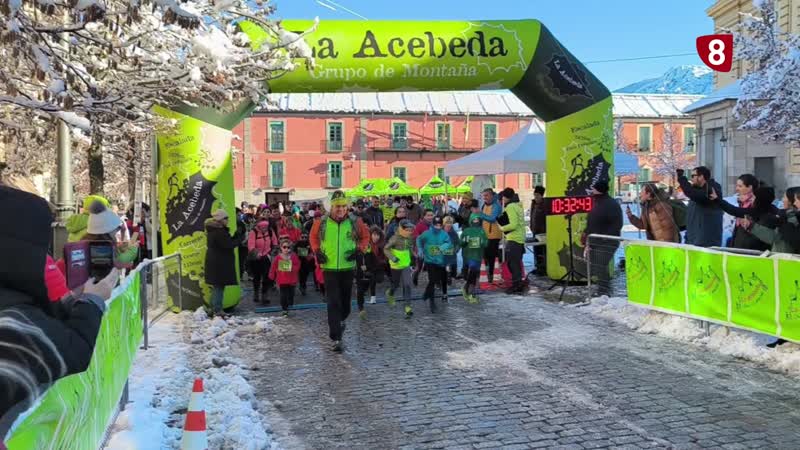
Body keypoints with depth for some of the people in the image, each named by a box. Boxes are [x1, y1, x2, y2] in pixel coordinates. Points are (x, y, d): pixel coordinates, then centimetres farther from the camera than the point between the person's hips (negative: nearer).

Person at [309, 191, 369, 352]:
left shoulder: (355, 222, -5)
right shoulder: (322, 222, -5)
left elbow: (366, 236, 9)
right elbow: (313, 236, 13)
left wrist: (359, 249, -6)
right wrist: (317, 251, 0)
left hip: (347, 268, 2)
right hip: (329, 268, -1)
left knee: (345, 301, 16)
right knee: (333, 303, -6)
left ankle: (341, 320, 49)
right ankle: (336, 339, -3)